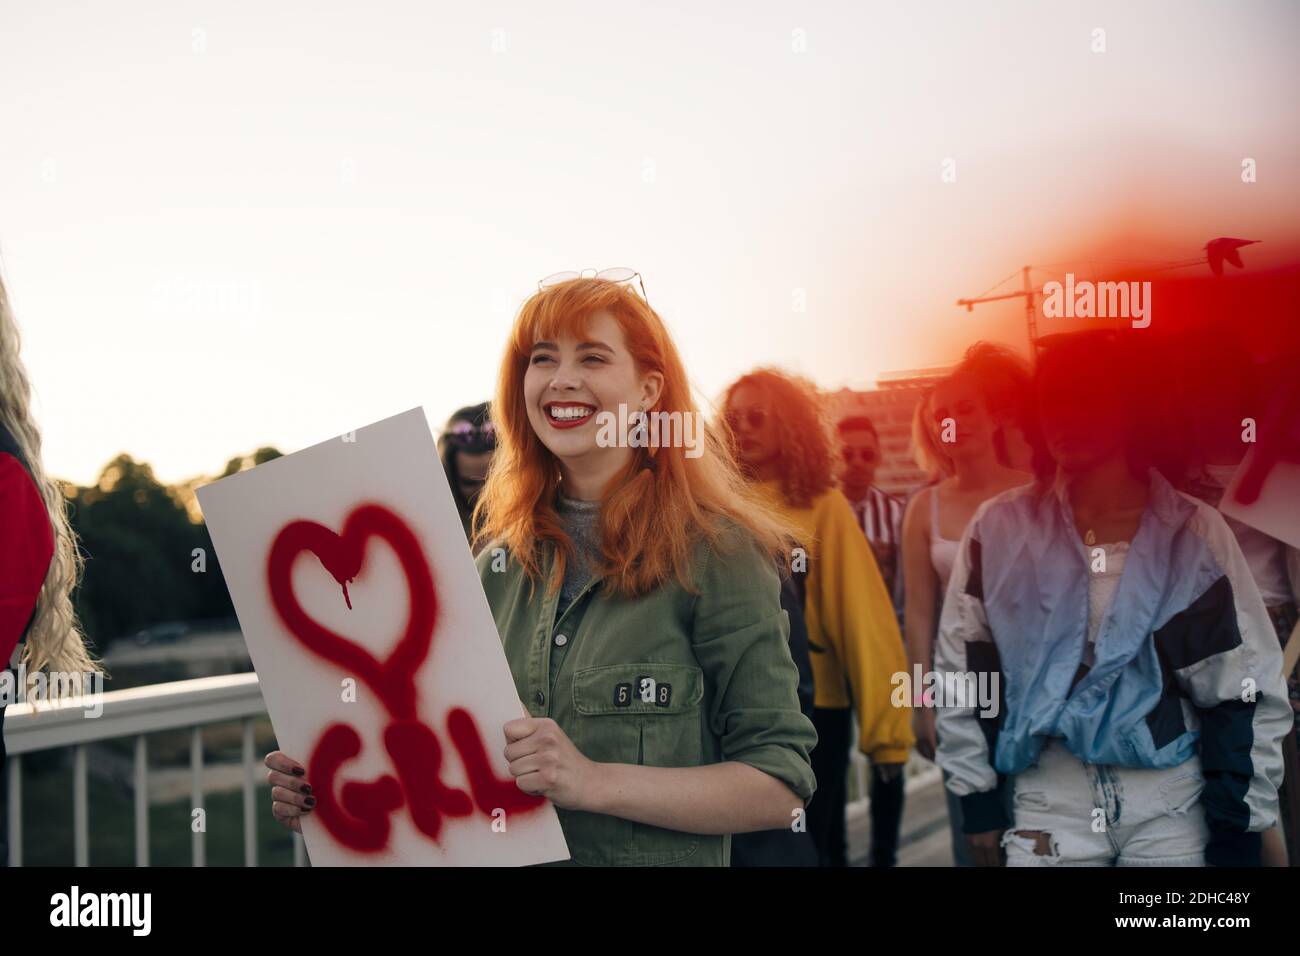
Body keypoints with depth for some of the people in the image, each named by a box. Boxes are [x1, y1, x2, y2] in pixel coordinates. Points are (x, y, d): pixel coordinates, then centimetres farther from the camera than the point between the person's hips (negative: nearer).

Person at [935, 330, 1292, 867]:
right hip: (1049, 801, 0)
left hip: (1172, 803, 0)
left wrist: (1237, 828, -2)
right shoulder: (999, 528, -1)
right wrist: (975, 795, 3)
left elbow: (1246, 688, 0)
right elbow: (961, 671, 5)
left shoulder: (1194, 532, -2)